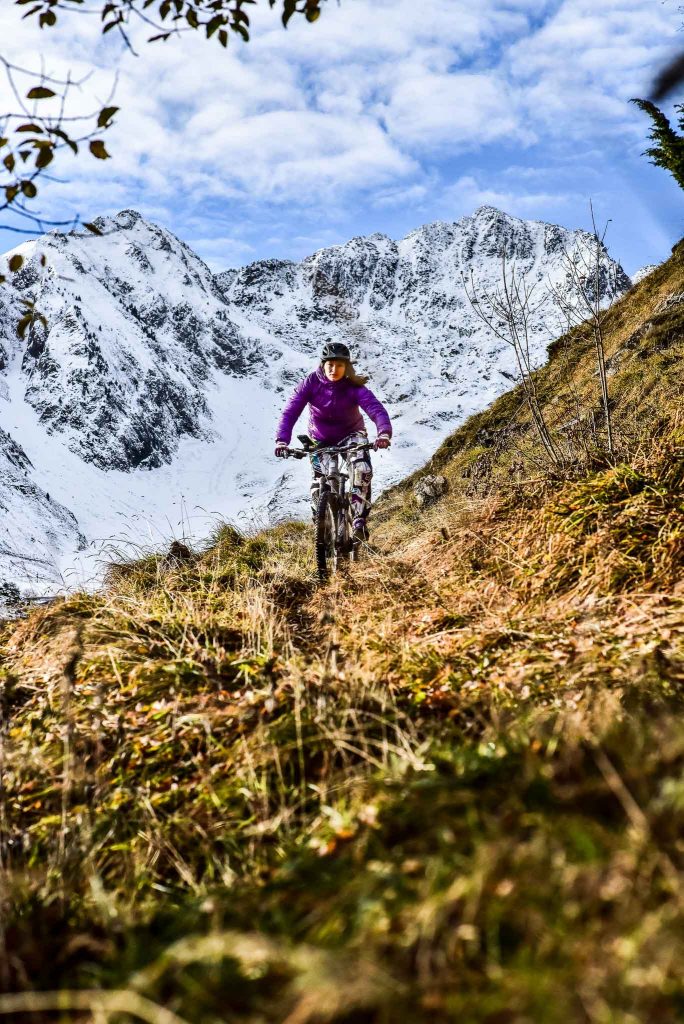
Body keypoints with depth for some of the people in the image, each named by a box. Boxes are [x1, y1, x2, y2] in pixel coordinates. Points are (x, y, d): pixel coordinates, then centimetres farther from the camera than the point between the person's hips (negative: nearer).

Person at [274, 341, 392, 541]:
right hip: (320, 439, 1)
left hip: (351, 434, -1)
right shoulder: (310, 383, -20)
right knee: (318, 487, -8)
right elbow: (290, 412, -27)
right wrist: (281, 440, -42)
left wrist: (384, 433, -56)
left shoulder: (355, 388, -23)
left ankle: (359, 521, -19)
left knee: (362, 469, -29)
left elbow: (377, 409, -36)